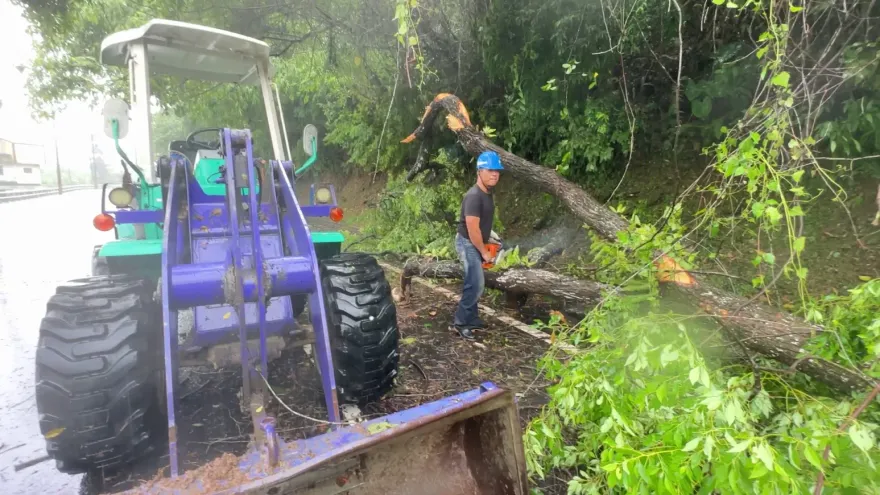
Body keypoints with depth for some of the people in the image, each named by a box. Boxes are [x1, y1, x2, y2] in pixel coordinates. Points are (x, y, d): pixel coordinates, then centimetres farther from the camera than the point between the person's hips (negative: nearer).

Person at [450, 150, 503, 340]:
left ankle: (472, 319, 26)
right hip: (468, 244, -10)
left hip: (476, 244, 10)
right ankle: (460, 322, 1)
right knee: (477, 284, -10)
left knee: (473, 283, 15)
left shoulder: (488, 193, 8)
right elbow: (472, 228, -25)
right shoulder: (474, 196, -24)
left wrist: (485, 247, 15)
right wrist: (484, 252, -16)